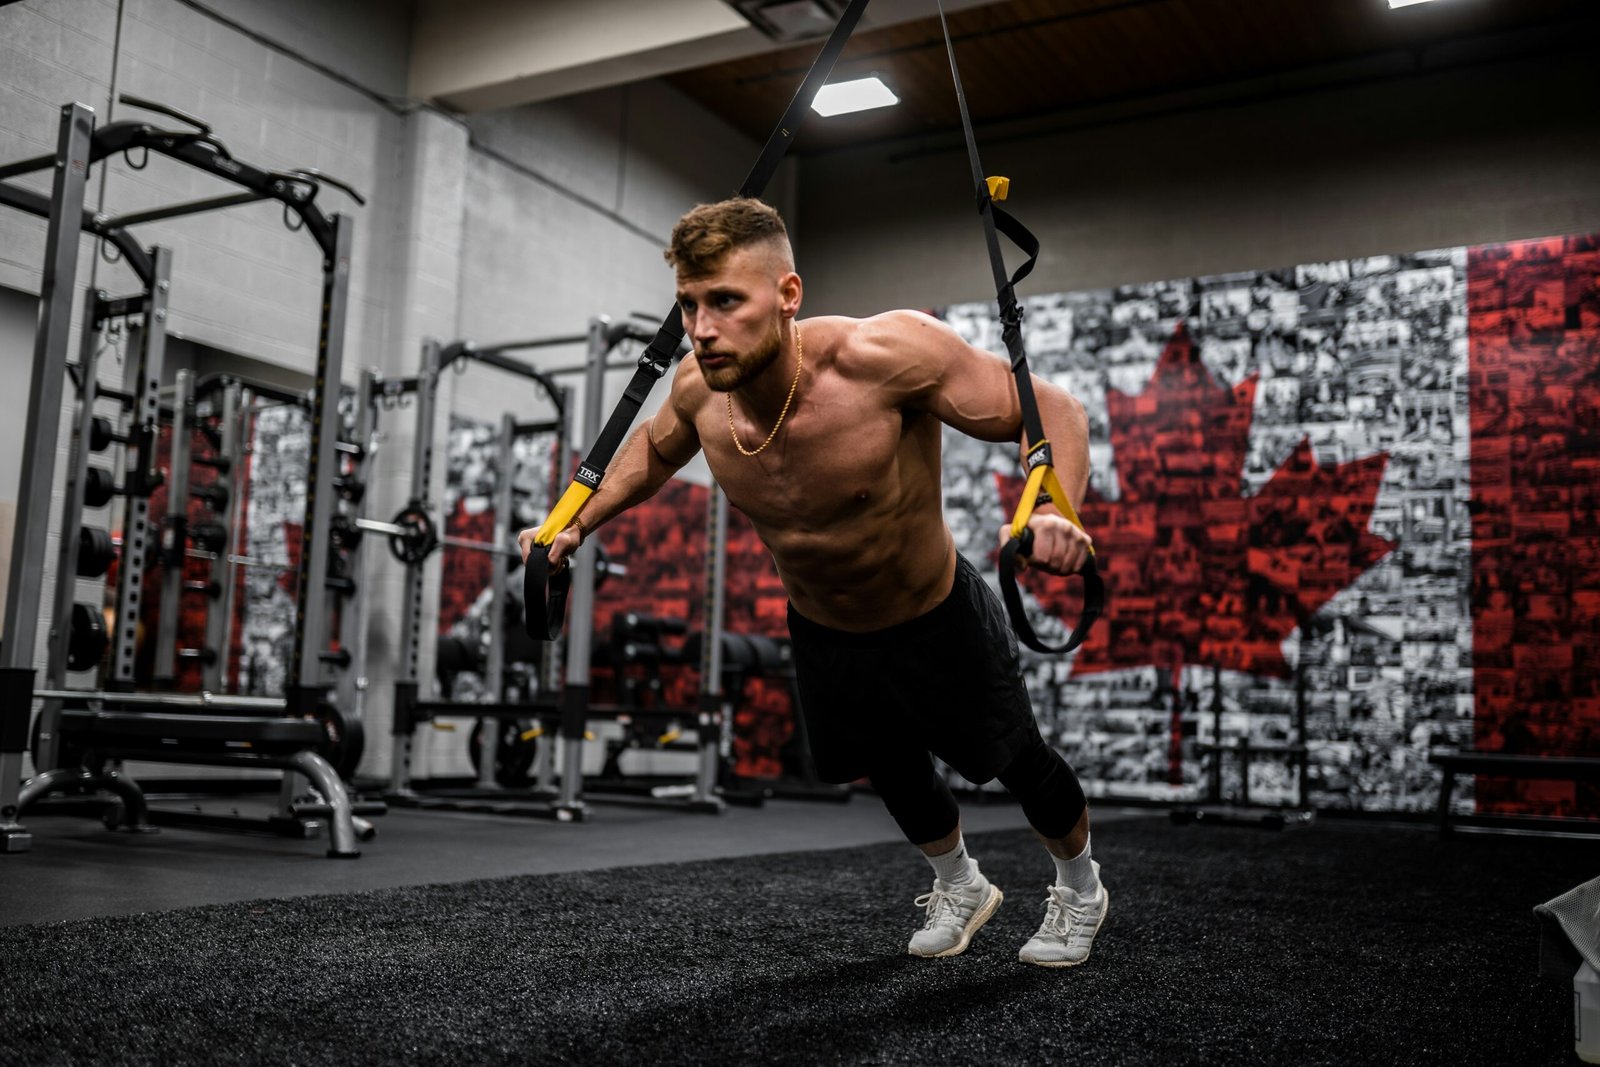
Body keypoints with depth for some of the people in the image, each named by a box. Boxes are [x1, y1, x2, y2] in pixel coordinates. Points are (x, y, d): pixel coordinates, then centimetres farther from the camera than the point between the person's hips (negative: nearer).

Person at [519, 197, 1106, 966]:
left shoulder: (883, 354, -38)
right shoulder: (700, 388, -22)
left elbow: (1050, 409, -29)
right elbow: (654, 448, 5)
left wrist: (1055, 511, -48)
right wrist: (576, 526, -2)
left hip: (935, 620, -4)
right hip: (821, 631, 5)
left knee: (1015, 763, 16)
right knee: (883, 768, 24)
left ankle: (1080, 886, 50)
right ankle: (959, 886, 57)